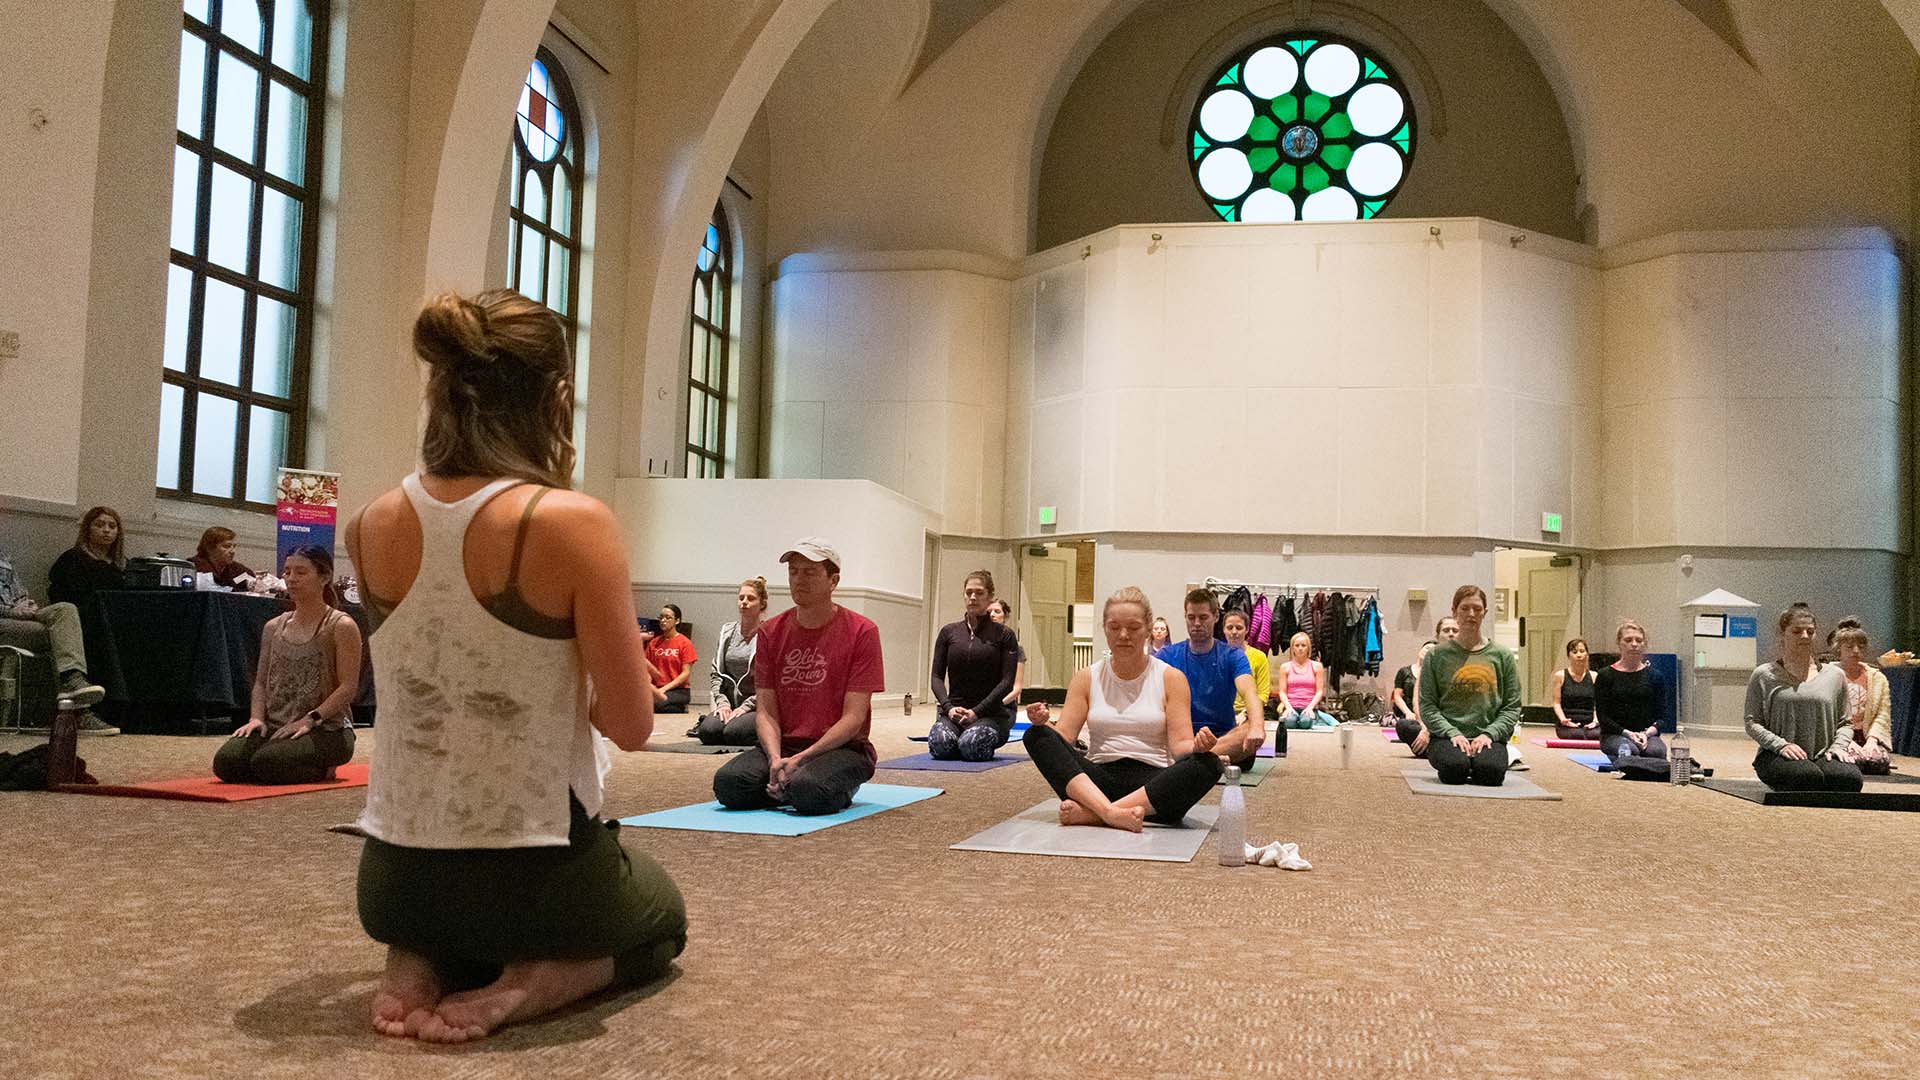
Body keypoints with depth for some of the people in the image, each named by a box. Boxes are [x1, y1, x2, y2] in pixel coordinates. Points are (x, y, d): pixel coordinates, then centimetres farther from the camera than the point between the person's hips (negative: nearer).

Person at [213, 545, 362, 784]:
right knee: (226, 761, -20)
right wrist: (257, 717, -3)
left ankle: (322, 768, 0)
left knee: (268, 763, -31)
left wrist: (311, 719, -20)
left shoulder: (340, 626, -4)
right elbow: (261, 681, 15)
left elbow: (349, 686, -11)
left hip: (327, 729, -6)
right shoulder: (274, 627, 15)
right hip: (275, 726, 6)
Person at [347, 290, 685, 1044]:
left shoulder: (377, 524, -4)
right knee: (662, 914, 31)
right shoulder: (574, 523, -21)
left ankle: (421, 964, 8)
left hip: (393, 876, 5)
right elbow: (631, 726, -15)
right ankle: (531, 983, 0)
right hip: (532, 872, -5)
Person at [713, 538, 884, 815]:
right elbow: (767, 711, 4)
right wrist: (776, 759, -17)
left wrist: (800, 759, -19)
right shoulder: (771, 632, 7)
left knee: (809, 791, -36)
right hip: (784, 746, 4)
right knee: (728, 783, -25)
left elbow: (853, 718, -10)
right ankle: (785, 786, 4)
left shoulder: (861, 632, -6)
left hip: (842, 748, -4)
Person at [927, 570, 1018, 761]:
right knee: (940, 745, -30)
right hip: (953, 711, 2)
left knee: (971, 745, -34)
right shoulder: (948, 632, 10)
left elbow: (1007, 681, -5)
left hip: (990, 713, -2)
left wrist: (977, 711, -15)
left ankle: (989, 738, 2)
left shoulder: (1003, 635, 3)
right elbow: (937, 677, 7)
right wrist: (948, 707, -11)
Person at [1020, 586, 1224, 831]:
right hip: (1097, 780, 1)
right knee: (1037, 736, -20)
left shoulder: (1171, 678, 7)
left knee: (1209, 764, -31)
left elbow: (1179, 745, 0)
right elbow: (1064, 737, 4)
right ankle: (1110, 812, -41)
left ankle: (1091, 814, -35)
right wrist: (1042, 723, -18)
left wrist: (1197, 746, -23)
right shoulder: (1086, 679, 11)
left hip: (1152, 785, -1)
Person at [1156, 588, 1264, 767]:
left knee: (1255, 731, -31)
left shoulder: (1232, 656, 2)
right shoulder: (1168, 655, 6)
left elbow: (1249, 693, -15)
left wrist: (1256, 726, -37)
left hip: (1224, 736, -1)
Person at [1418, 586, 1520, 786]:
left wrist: (1489, 734, -8)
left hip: (1488, 736, 1)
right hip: (1446, 735, -1)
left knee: (1491, 771, -30)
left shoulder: (1502, 656, 10)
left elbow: (1512, 707, 8)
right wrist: (1452, 733, -13)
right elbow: (1427, 705, 1)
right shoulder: (1437, 655, 5)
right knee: (1455, 769, -32)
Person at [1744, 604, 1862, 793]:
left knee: (1850, 778, -32)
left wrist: (1838, 745, -1)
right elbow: (1752, 723, 3)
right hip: (1776, 756, -3)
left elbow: (1844, 722, 20)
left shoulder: (1835, 675, 17)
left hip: (1823, 755, 3)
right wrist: (1781, 745, -13)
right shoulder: (1764, 675, 8)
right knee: (1810, 777, -37)